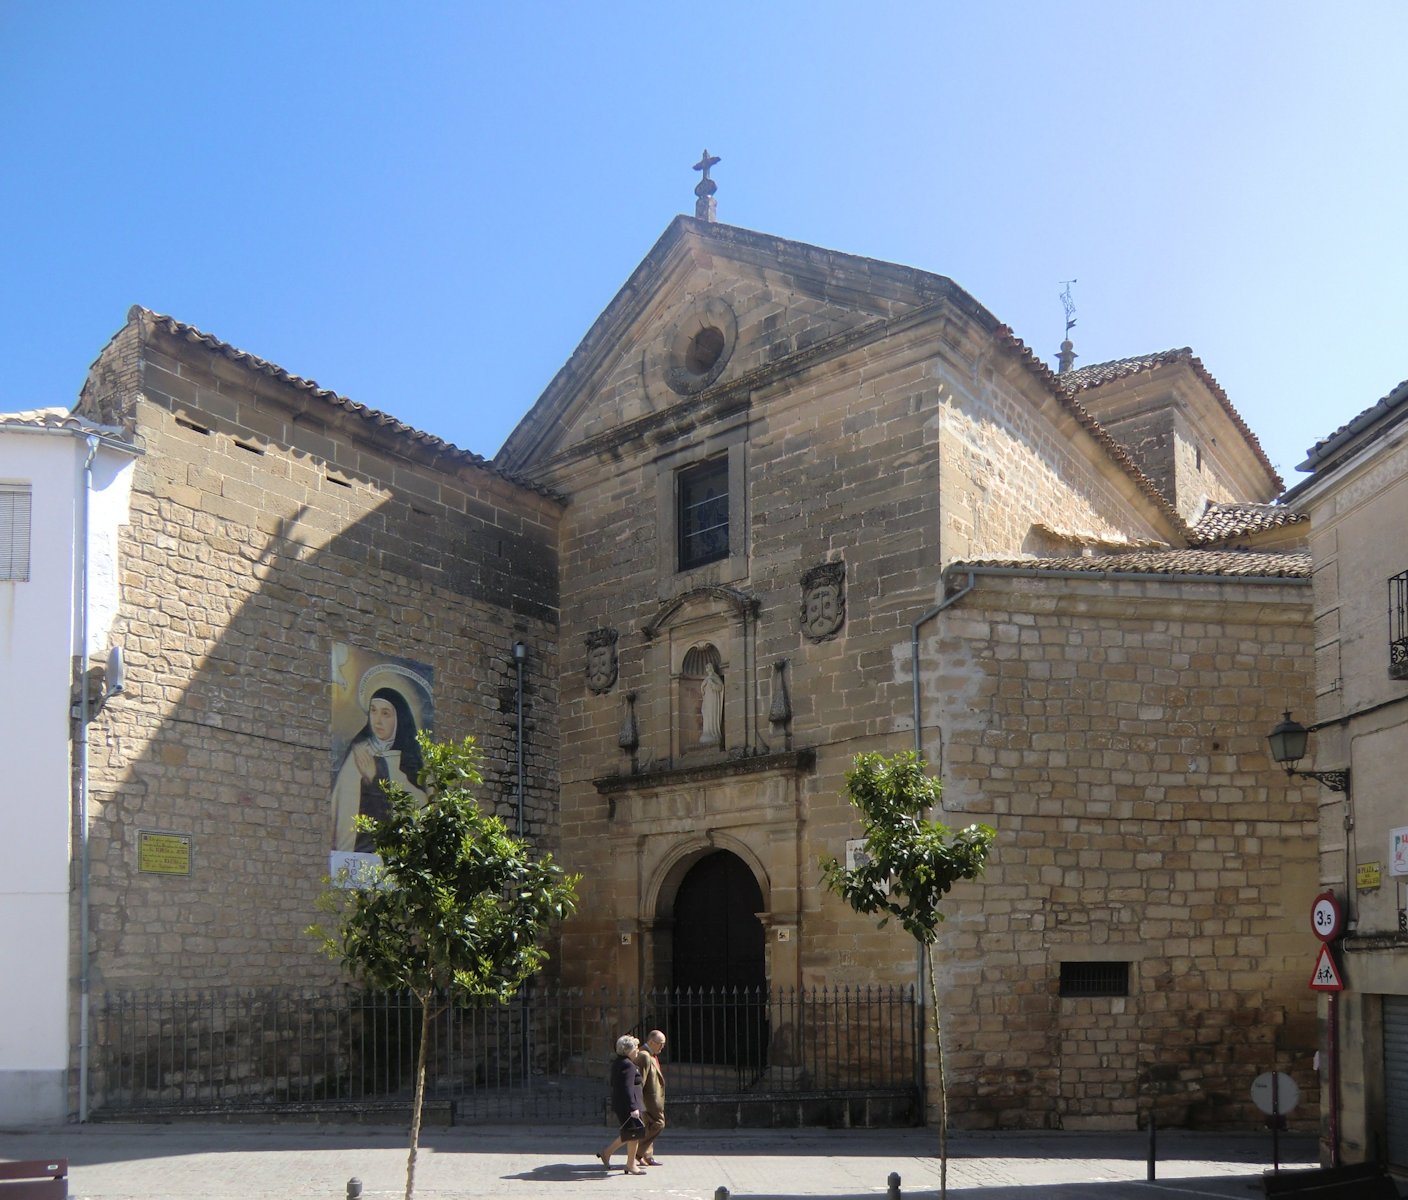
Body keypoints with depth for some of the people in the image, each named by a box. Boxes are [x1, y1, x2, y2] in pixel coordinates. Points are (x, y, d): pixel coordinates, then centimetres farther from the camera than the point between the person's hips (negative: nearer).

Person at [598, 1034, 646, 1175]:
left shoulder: (617, 1063, 12)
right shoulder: (628, 1066, -19)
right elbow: (628, 1088, -25)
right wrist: (633, 1108, -26)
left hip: (619, 1104, 10)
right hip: (628, 1104, -10)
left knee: (629, 1134, 18)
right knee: (634, 1133, 0)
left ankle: (606, 1153, 20)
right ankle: (631, 1165, 8)